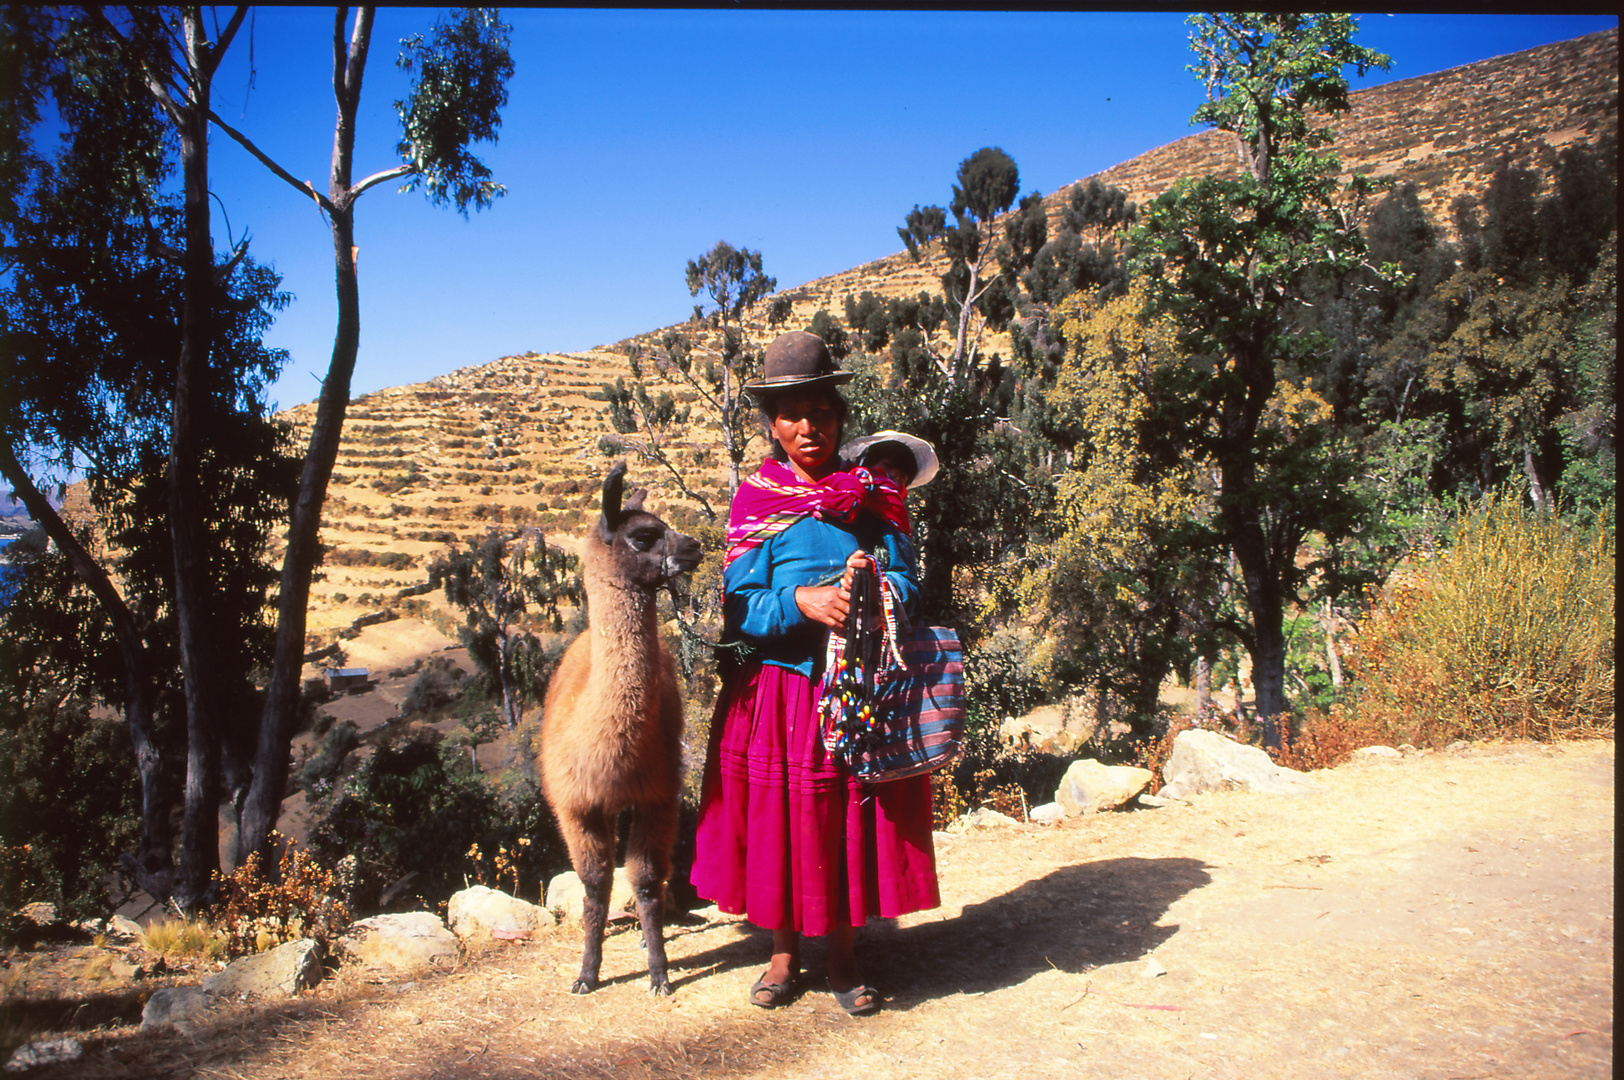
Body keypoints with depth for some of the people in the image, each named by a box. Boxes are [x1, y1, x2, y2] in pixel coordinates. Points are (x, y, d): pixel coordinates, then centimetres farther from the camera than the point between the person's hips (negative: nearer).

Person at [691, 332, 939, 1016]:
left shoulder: (872, 493, 7)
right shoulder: (756, 498, 1)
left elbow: (905, 578, 2)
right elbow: (741, 605, -6)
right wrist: (802, 600, -22)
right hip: (779, 683, -1)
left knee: (854, 814, 7)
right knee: (779, 816, 6)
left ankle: (842, 955, 25)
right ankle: (784, 951, 26)